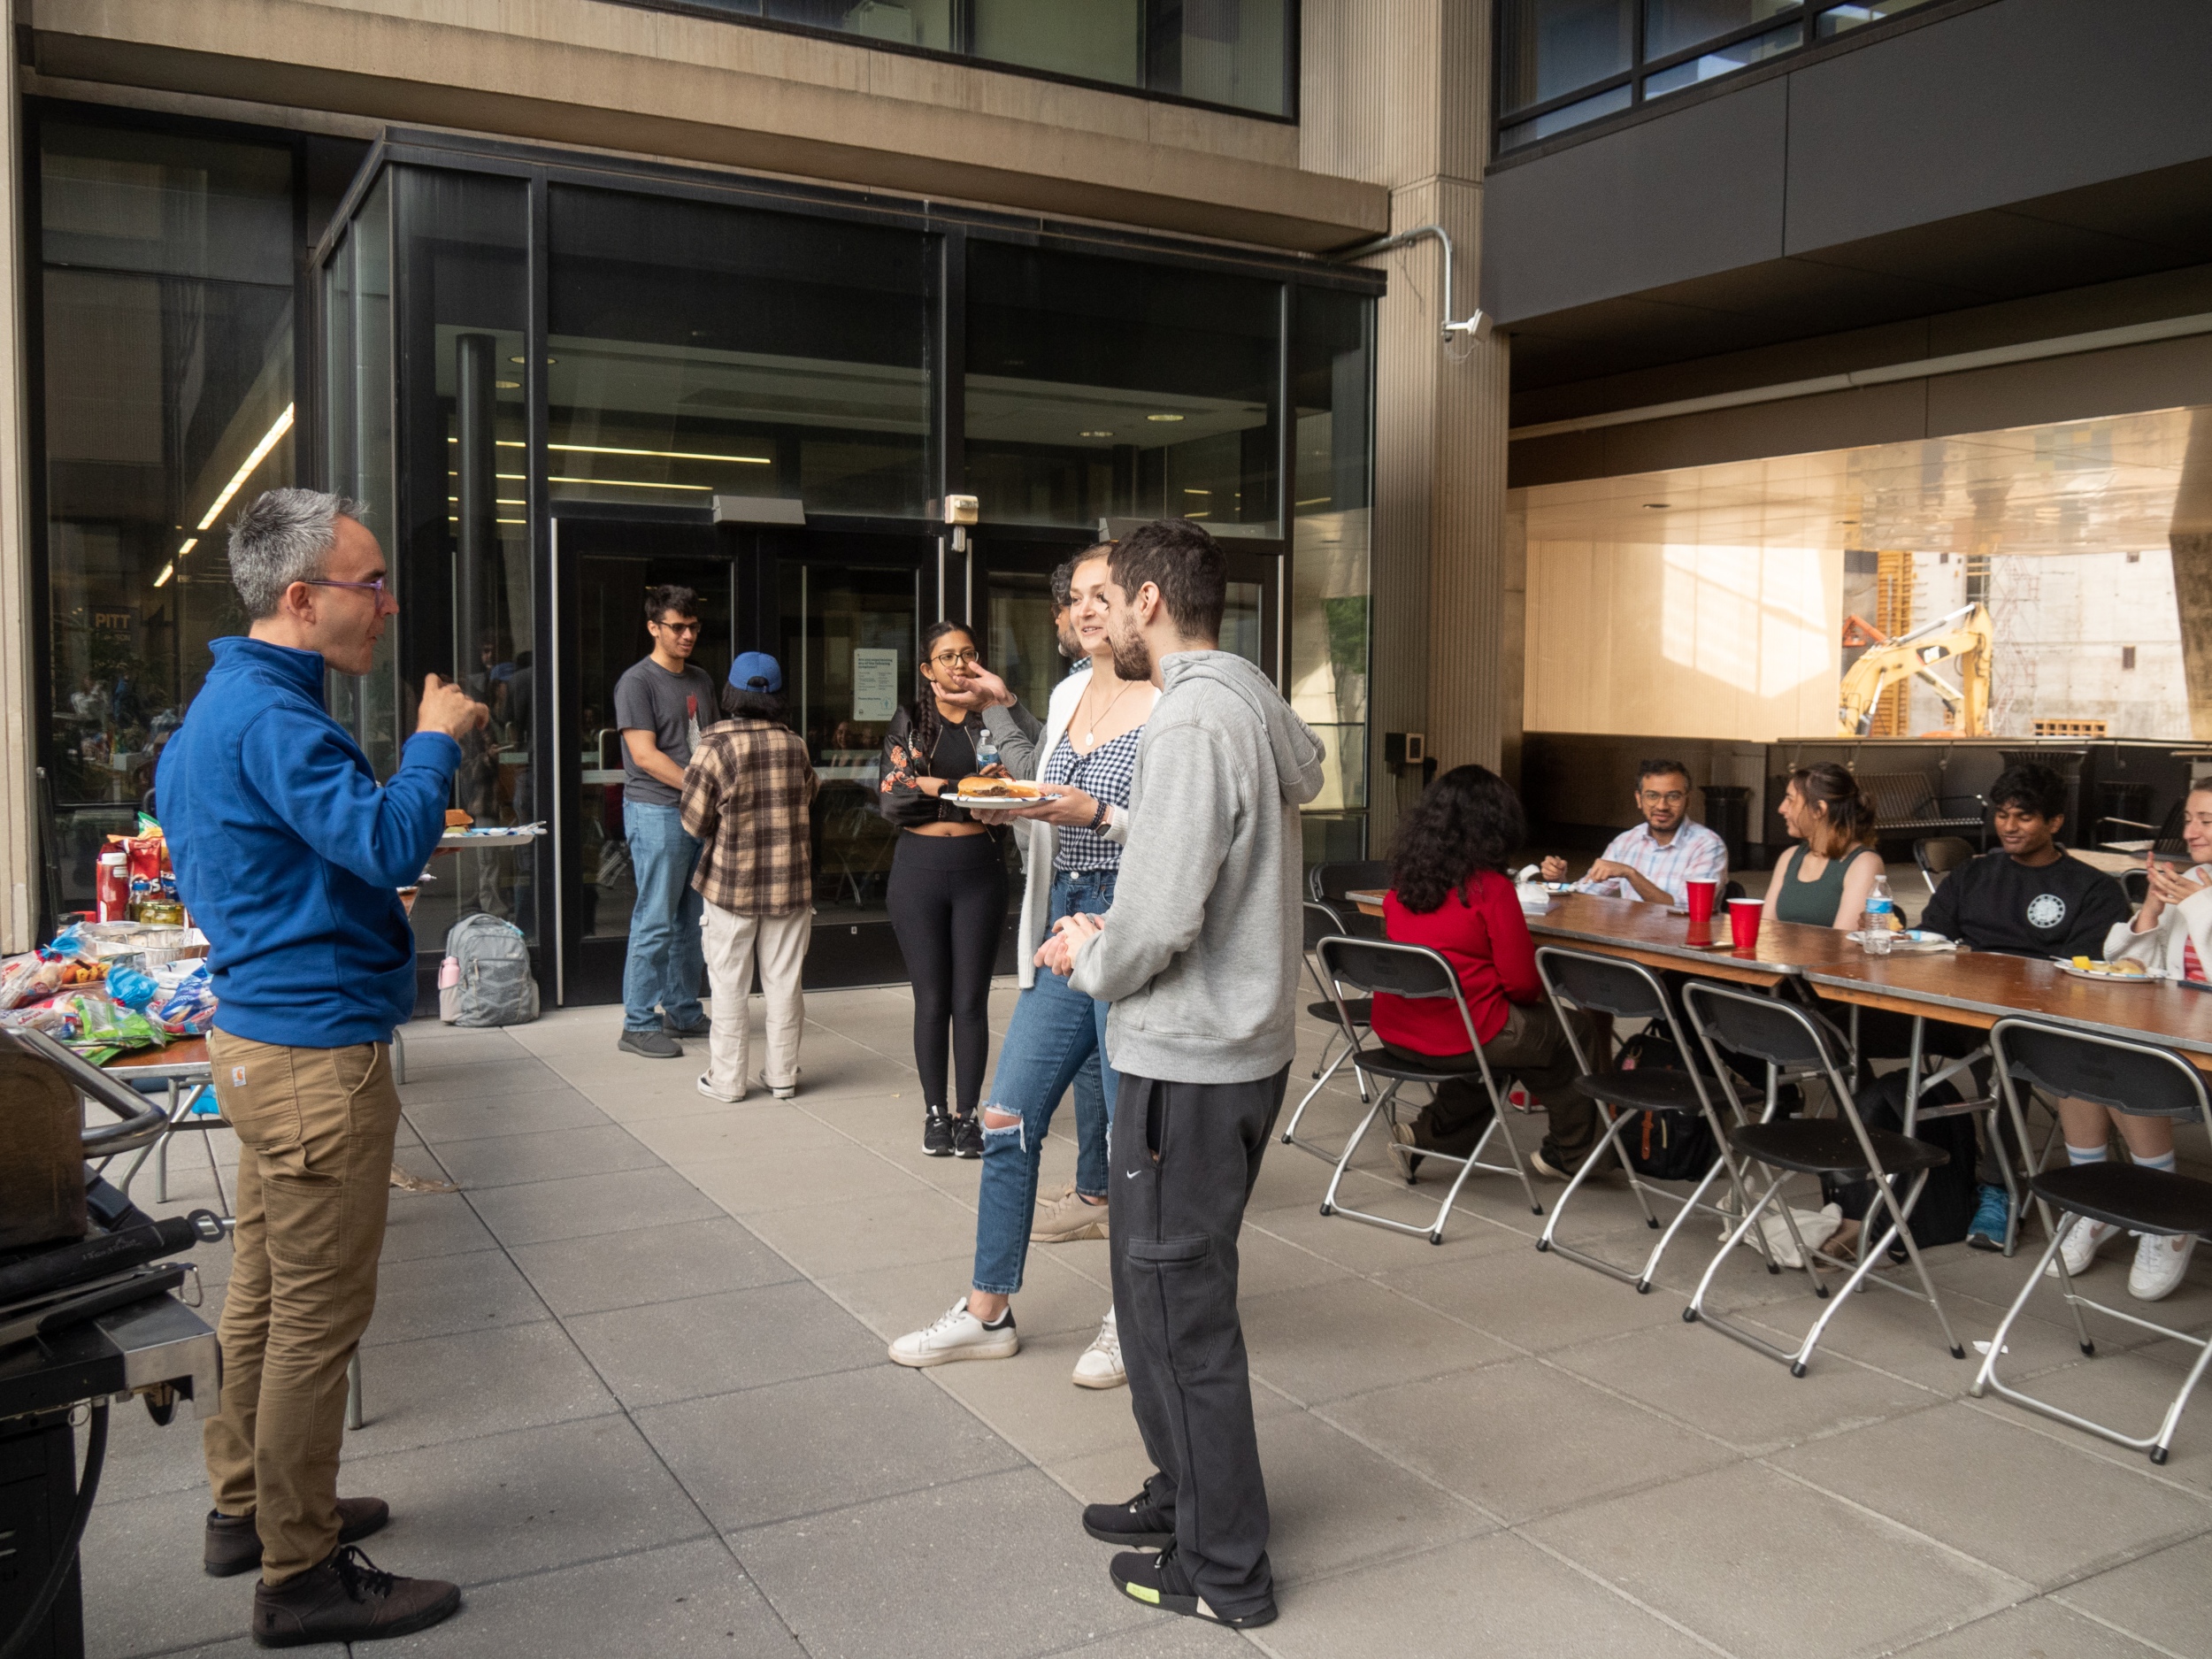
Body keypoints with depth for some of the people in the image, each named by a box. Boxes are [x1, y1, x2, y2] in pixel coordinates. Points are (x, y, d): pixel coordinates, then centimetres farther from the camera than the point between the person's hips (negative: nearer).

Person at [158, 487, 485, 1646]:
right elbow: (390, 846, -31)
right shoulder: (270, 716, -21)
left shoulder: (224, 702, 13)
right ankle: (302, 1576, 11)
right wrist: (435, 738, -17)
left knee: (265, 1293, 21)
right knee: (317, 1318, 0)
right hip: (316, 1054, -11)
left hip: (262, 1034, 11)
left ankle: (249, 1507, 36)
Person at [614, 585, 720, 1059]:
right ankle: (638, 1025, 2)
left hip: (699, 811, 7)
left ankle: (682, 1010, 22)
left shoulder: (701, 680, 16)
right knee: (655, 922, -5)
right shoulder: (637, 682, -7)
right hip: (656, 812, -7)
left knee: (691, 919, 12)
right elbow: (644, 755, -14)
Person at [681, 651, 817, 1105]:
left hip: (731, 882, -2)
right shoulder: (796, 745, -2)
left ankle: (727, 1079, 13)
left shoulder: (715, 747, -12)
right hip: (790, 881, 3)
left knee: (729, 983, 8)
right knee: (783, 981, 11)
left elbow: (695, 824, -9)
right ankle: (782, 1075, 18)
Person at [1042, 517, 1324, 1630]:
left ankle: (1222, 1569, 17)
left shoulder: (1192, 722, -21)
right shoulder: (1256, 707, 10)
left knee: (1178, 1310, 3)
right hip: (1245, 1046, 10)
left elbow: (1159, 921, -24)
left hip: (1188, 1064, -10)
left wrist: (1088, 960, -5)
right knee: (1171, 1290, 22)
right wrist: (1108, 936, 9)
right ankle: (1188, 1498, 36)